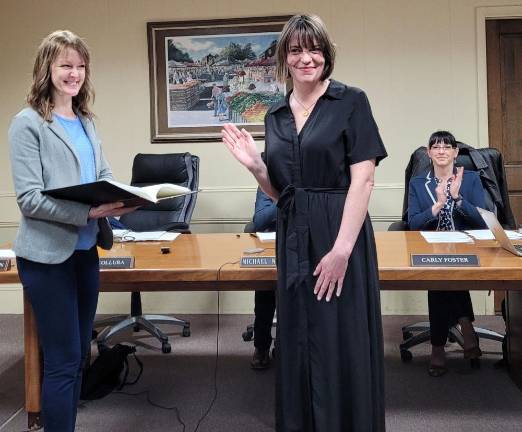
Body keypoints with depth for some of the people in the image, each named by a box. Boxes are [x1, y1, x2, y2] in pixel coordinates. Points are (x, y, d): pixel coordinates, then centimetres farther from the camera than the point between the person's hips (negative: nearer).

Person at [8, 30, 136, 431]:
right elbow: (29, 198, -16)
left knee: (79, 355, 16)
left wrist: (123, 199, -10)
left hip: (86, 250, 7)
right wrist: (89, 211, -26)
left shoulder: (86, 121, 10)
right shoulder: (28, 123, -9)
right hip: (49, 256, -7)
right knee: (63, 361, -1)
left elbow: (103, 177, 12)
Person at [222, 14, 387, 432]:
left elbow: (362, 179, -11)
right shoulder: (276, 115, 11)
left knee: (342, 346, 1)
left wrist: (342, 248, -19)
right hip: (294, 239, 5)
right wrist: (256, 165, -5)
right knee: (298, 344, 13)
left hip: (340, 236, -5)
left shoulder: (351, 101, -4)